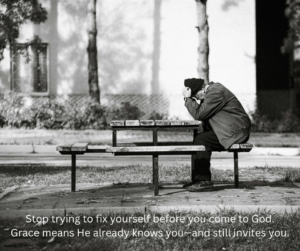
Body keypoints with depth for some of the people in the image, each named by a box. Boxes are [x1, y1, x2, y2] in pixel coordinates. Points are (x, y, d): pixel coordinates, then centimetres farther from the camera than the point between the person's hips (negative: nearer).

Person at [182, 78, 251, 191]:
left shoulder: (215, 92, -18)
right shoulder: (211, 90, 15)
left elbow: (198, 114, -19)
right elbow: (200, 114, 15)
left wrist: (187, 98, -13)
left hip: (236, 131, -11)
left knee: (201, 140, -19)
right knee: (197, 139, 6)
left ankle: (204, 179, -14)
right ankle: (198, 178, 7)